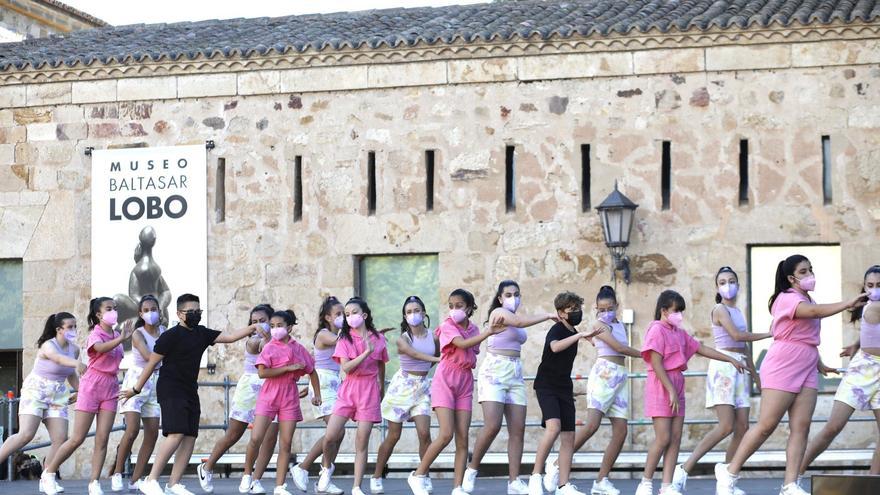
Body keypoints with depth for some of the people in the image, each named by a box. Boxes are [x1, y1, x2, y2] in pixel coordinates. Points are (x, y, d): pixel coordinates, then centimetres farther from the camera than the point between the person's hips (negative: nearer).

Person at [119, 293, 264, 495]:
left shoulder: (201, 334, 10)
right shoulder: (171, 336, -9)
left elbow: (229, 336, 6)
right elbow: (152, 363, -5)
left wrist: (252, 328, -8)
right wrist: (136, 389, -2)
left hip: (190, 391, 8)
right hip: (170, 390, -8)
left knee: (190, 437, 1)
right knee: (176, 434, -21)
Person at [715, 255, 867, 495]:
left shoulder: (807, 301, 19)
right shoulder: (787, 298, -10)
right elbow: (814, 311, -30)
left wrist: (819, 363, 20)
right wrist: (848, 304, -35)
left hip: (806, 369, 8)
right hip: (782, 367, -8)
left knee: (801, 427, -3)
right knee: (766, 425, -7)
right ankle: (729, 473, 5)